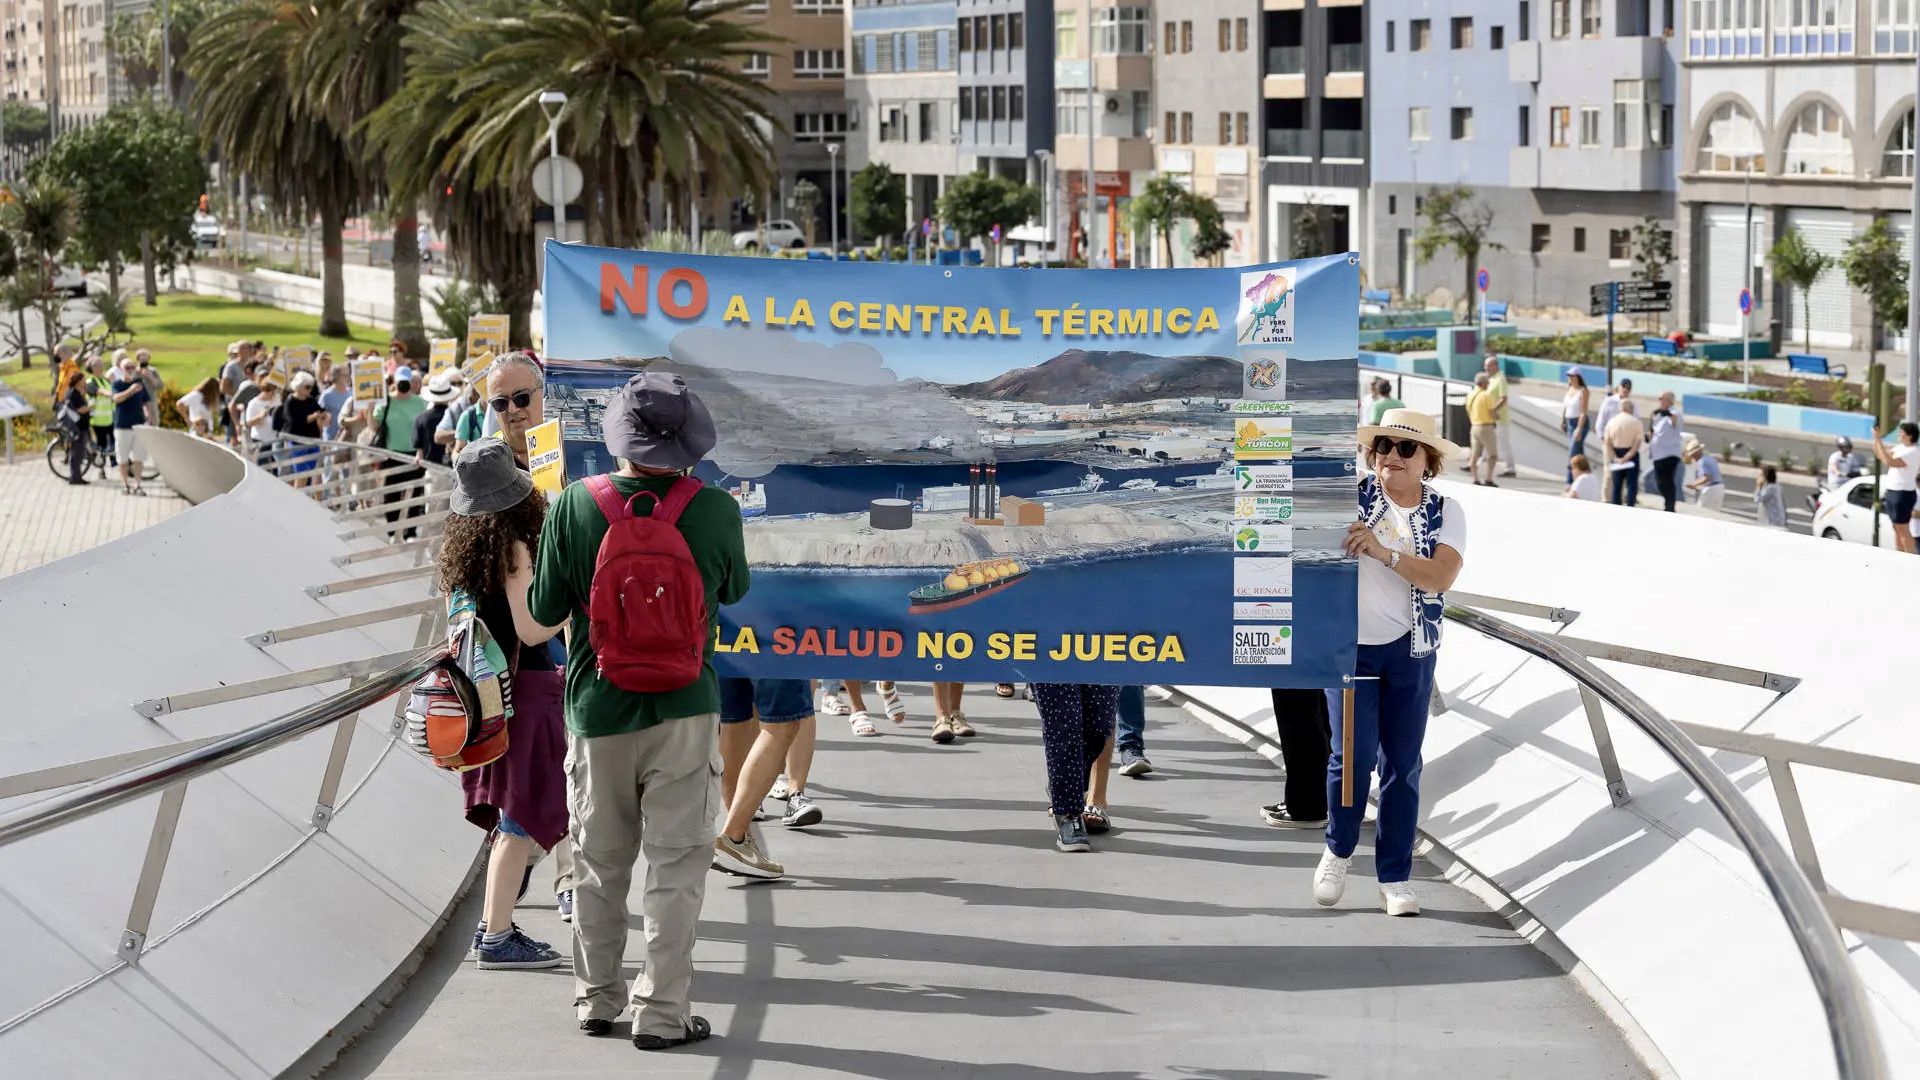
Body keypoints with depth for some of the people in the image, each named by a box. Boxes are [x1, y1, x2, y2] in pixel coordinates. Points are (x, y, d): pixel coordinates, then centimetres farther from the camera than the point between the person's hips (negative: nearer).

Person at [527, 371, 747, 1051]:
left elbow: (544, 610, -4)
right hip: (683, 710, -1)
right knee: (676, 865, 6)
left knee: (598, 863, 16)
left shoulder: (574, 506, -12)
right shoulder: (716, 510, -12)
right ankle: (663, 1013, 6)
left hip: (596, 708, 2)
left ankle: (596, 998, 26)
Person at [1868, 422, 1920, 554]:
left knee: (1903, 529, -7)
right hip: (1891, 492, 9)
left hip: (1903, 493, -9)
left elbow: (1889, 462, -29)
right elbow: (1879, 455, 19)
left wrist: (1879, 440, -26)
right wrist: (1875, 439, 4)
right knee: (1897, 529, 12)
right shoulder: (1900, 447, 11)